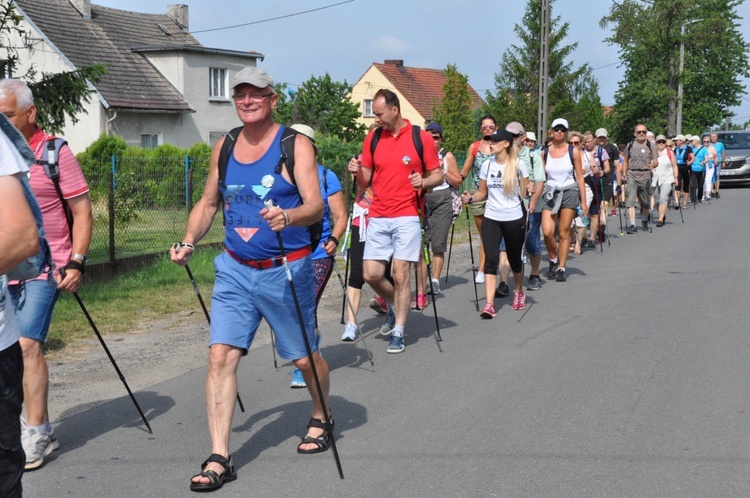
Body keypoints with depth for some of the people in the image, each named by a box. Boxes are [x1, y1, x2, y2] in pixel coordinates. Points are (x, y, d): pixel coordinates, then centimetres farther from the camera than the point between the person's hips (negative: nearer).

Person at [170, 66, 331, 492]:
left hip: (287, 270, -3)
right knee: (221, 355, -9)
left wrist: (288, 217, -37)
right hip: (235, 269, 4)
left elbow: (316, 205, -16)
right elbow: (209, 203, 17)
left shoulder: (296, 145, -7)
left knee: (304, 357, 10)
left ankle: (322, 419, 39)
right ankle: (219, 459, -5)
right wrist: (189, 241, 0)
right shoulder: (224, 147, 8)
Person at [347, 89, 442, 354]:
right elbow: (366, 180, 13)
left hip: (407, 216, -4)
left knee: (400, 274, -6)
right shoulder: (372, 138, 7)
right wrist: (357, 171, -8)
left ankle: (398, 332, 6)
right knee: (371, 274, 0)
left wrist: (424, 182, -17)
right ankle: (394, 307, 30)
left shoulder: (421, 137, -3)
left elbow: (438, 175, 3)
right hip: (377, 217, 4)